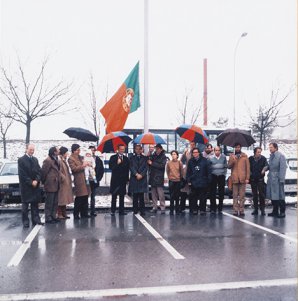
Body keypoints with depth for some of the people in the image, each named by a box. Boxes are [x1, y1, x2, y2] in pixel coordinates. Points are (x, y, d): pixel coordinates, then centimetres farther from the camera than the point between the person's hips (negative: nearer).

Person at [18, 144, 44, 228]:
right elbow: (22, 174, -10)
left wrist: (36, 180, -8)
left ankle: (36, 220, 12)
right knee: (25, 204, 1)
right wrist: (31, 182, -13)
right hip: (26, 186, -5)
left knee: (35, 204, 7)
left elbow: (39, 171, 8)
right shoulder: (21, 160, -4)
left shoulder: (35, 160, 13)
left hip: (35, 185, 5)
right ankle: (25, 222, 5)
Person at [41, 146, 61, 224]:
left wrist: (58, 182, 13)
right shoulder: (47, 161, -15)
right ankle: (48, 218, 3)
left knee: (55, 202, 14)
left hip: (55, 185, 9)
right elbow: (43, 172, -13)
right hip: (50, 185, -9)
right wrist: (44, 182, -3)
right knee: (49, 203, -3)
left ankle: (53, 216, 22)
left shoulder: (56, 160, 14)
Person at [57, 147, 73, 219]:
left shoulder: (64, 160, 14)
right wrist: (63, 178, -17)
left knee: (64, 199, 12)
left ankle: (64, 213, 19)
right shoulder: (59, 161, -16)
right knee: (61, 199, -3)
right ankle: (59, 214, 3)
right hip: (62, 183, -10)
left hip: (66, 183, 10)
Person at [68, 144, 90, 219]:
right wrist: (82, 165, -20)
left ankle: (84, 213, 16)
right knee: (79, 198, -7)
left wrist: (86, 164, 12)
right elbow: (74, 168, -15)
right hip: (78, 180, -8)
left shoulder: (80, 157, 19)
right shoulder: (71, 159, -5)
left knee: (85, 197, 8)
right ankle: (76, 214, 3)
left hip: (84, 179, 8)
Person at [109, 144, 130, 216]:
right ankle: (112, 211, 4)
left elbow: (127, 169, 12)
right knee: (114, 196, 0)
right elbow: (110, 167, -5)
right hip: (115, 180, -3)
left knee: (122, 196, 4)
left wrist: (127, 179, 8)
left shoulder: (126, 159, 11)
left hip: (123, 180, 3)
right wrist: (117, 164, -19)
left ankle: (121, 211, 8)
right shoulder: (113, 157, 3)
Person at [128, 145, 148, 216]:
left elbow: (146, 167, 3)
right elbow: (131, 167, 2)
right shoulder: (132, 158, 11)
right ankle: (135, 210, 8)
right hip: (134, 179, 1)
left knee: (141, 196, -2)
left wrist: (141, 175, -10)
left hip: (142, 178, -1)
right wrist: (136, 174, -10)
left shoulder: (144, 158, 11)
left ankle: (142, 211, 0)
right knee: (135, 196, 2)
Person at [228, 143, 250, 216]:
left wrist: (247, 178, -2)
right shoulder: (232, 156, 12)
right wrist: (232, 160, -12)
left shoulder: (245, 156, 9)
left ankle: (241, 210, 4)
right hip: (234, 178, 1)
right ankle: (235, 210, 3)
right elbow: (229, 166, 4)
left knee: (242, 195, 0)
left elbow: (248, 167, 6)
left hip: (242, 178, 0)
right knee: (235, 195, 0)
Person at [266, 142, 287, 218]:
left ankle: (282, 212, 6)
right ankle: (275, 211, 22)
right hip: (271, 179, 8)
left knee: (280, 195, -3)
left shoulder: (281, 156, -10)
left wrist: (281, 179, -17)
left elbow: (283, 168, -13)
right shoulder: (271, 156, 13)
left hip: (277, 179, -8)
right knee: (272, 195, 12)